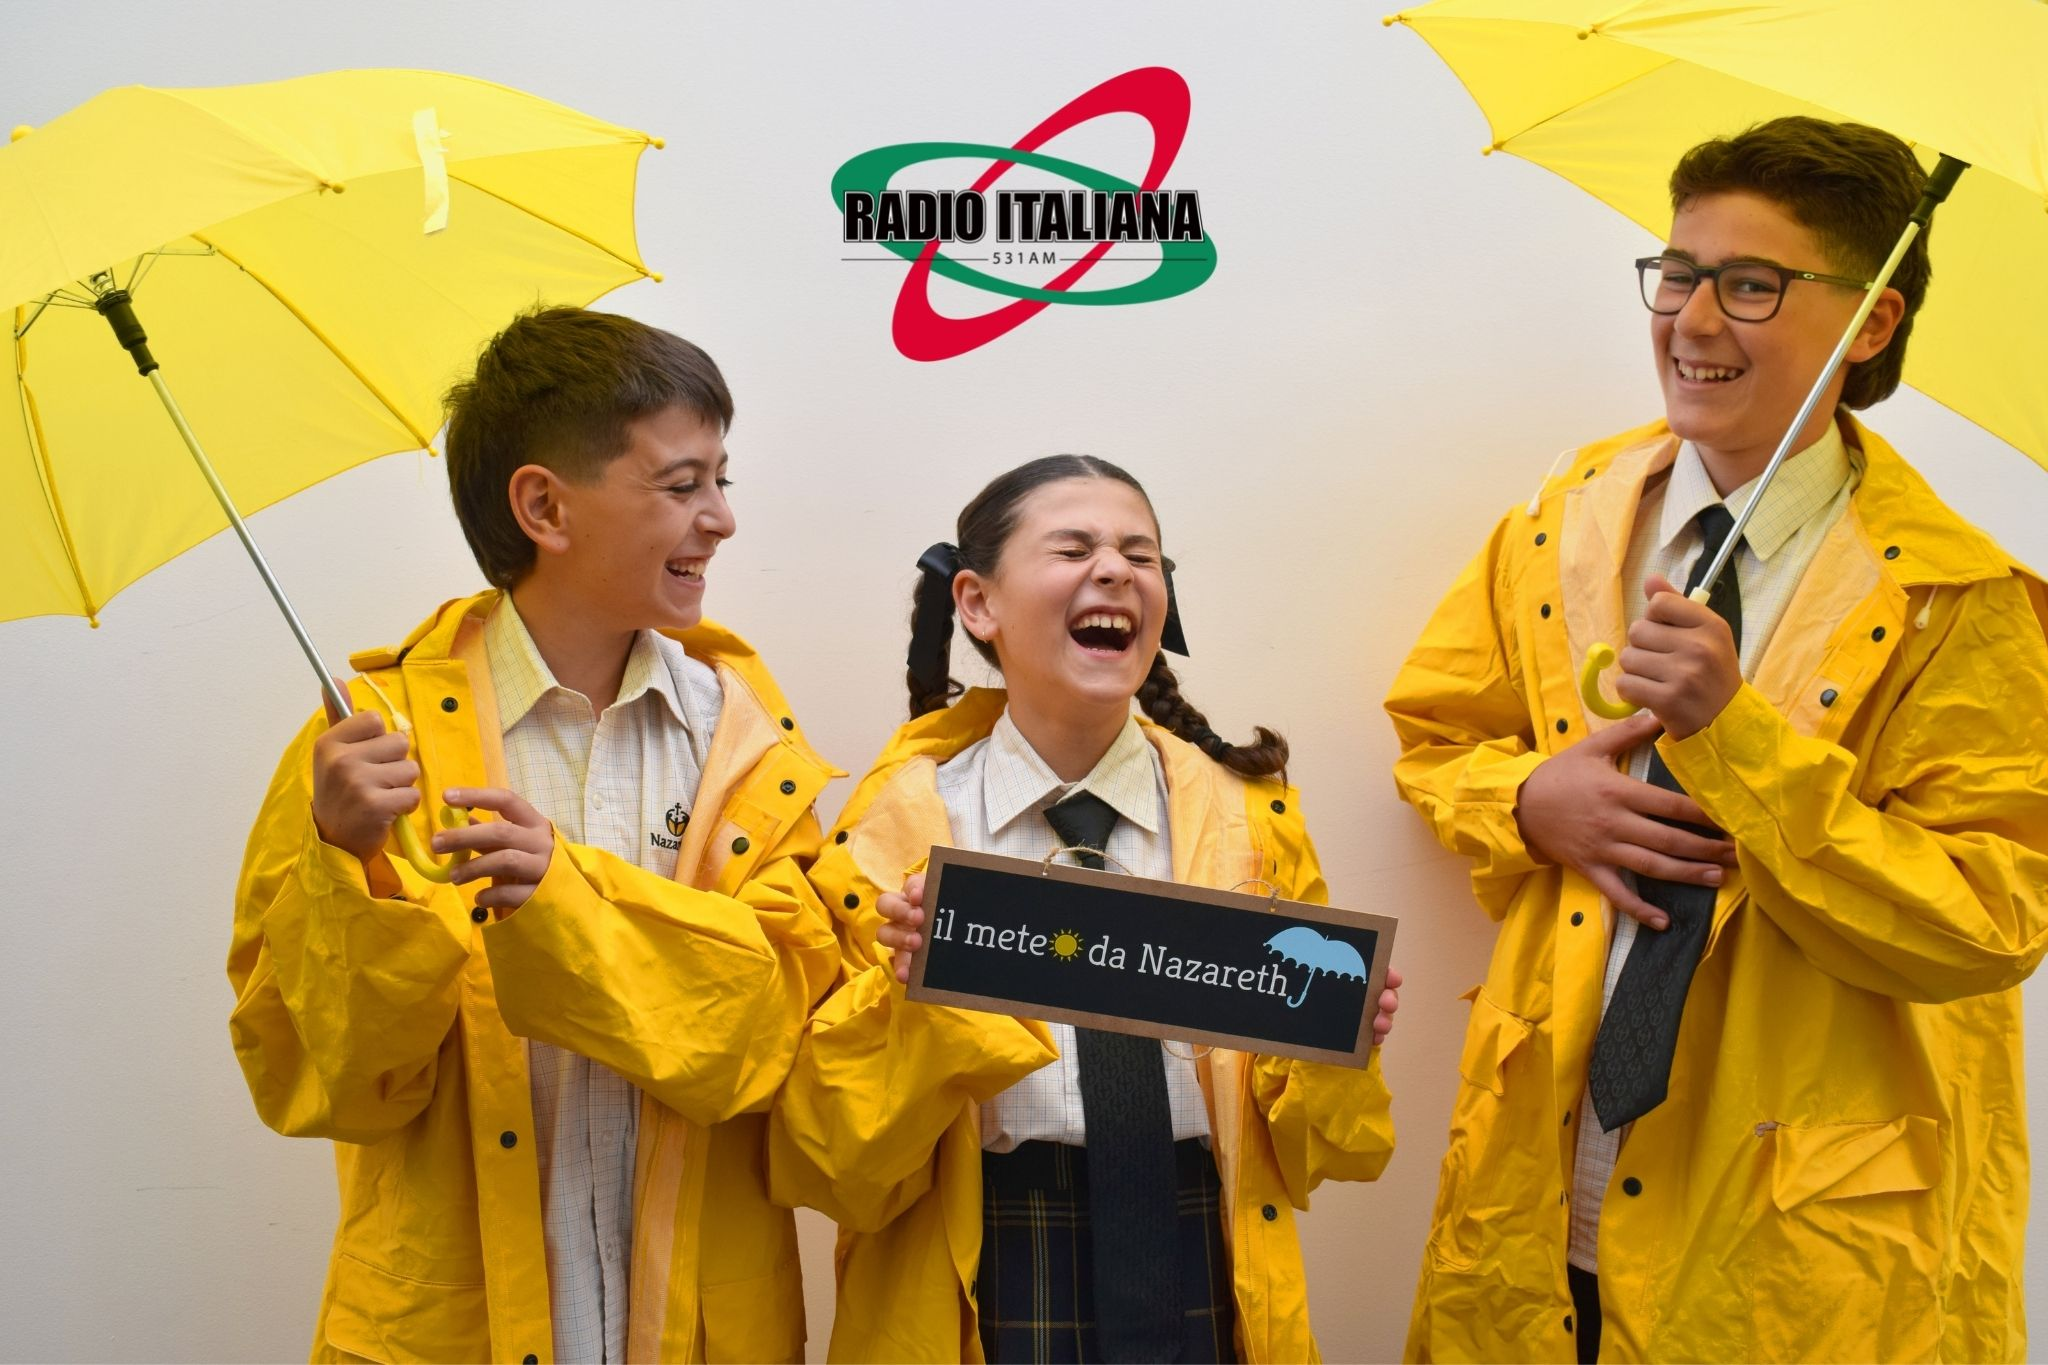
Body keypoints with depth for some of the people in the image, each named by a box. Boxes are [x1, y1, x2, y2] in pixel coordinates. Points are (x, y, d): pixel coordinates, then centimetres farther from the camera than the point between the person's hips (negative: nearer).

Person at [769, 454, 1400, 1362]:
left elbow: (1311, 1157, 4)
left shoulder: (1252, 818, 0)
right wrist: (905, 999, -22)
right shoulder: (894, 828, -6)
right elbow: (837, 1171, -7)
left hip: (1210, 1290, 2)